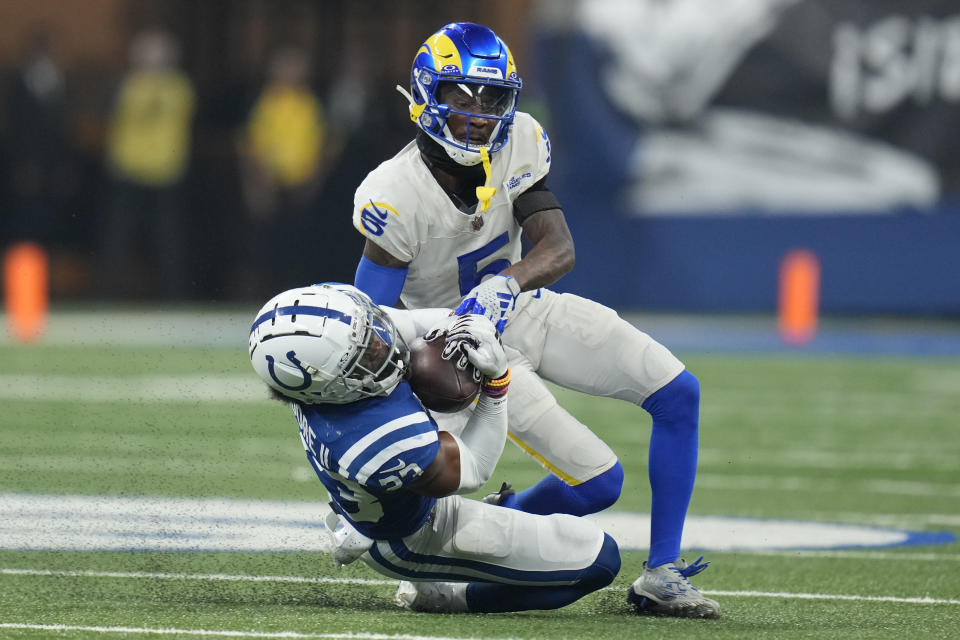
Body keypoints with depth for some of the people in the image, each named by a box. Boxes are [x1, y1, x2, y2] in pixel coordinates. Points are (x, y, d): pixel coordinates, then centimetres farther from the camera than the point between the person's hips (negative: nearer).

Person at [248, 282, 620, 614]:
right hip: (417, 539, -7)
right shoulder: (393, 445, -47)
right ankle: (443, 596, 9)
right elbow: (472, 471, -25)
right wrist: (495, 379, -24)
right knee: (601, 560, -4)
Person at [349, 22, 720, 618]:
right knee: (598, 483, -14)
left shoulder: (519, 144, -13)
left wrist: (505, 283, -43)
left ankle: (661, 575, -3)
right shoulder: (398, 198, -27)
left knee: (679, 393, -8)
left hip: (527, 309, 6)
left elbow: (559, 250, -22)